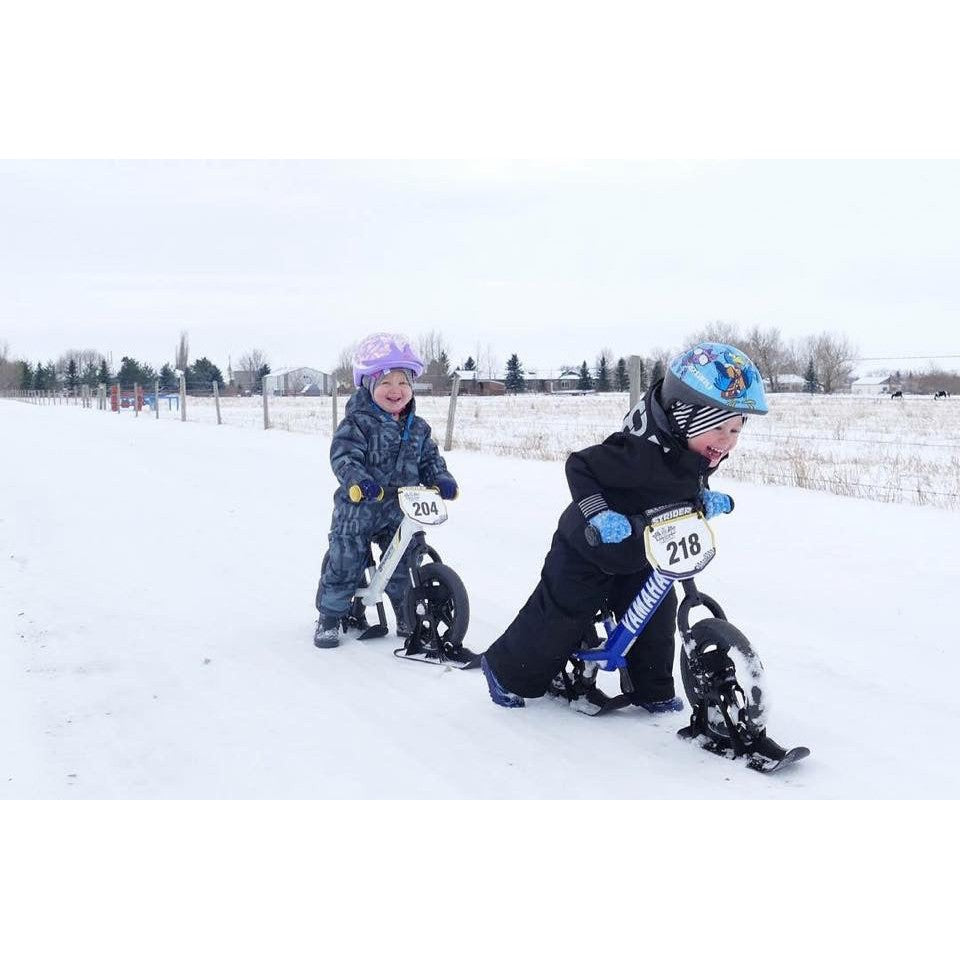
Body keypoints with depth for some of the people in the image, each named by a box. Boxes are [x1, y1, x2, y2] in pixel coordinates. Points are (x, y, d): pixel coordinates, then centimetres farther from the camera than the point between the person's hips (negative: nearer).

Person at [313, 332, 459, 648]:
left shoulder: (417, 428, 7)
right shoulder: (358, 422, -12)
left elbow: (430, 458, 12)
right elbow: (343, 455, -22)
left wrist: (442, 480, -9)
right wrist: (358, 481, -40)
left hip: (400, 512, 5)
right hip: (358, 509, -4)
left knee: (404, 566, 10)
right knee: (344, 564, 2)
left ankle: (408, 617, 27)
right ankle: (329, 618, 19)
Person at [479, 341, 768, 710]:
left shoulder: (697, 458, -9)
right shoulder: (639, 454, -38)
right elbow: (579, 466, -31)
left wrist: (707, 499, -9)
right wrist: (599, 512, -42)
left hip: (637, 558, 7)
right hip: (588, 550, -7)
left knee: (657, 615, 5)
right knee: (560, 617, 3)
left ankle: (652, 691, 24)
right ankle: (504, 669, 24)